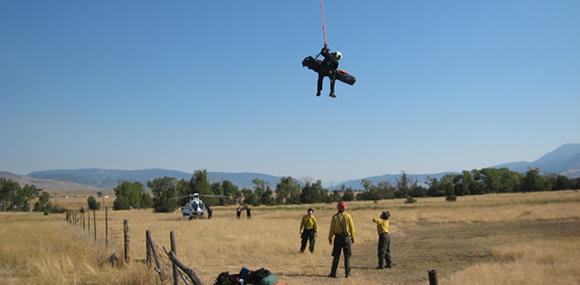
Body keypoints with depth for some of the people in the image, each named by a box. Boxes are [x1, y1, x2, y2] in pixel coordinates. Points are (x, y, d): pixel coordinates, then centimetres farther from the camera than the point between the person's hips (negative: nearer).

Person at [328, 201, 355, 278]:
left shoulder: (335, 217, -4)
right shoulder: (348, 216, -4)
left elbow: (332, 228, -2)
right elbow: (351, 228, -1)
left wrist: (330, 238, 6)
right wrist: (353, 237, 9)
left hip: (338, 238, 1)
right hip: (346, 237, 0)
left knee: (336, 256, 7)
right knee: (347, 256, 9)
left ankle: (333, 273, 6)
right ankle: (347, 273, 8)